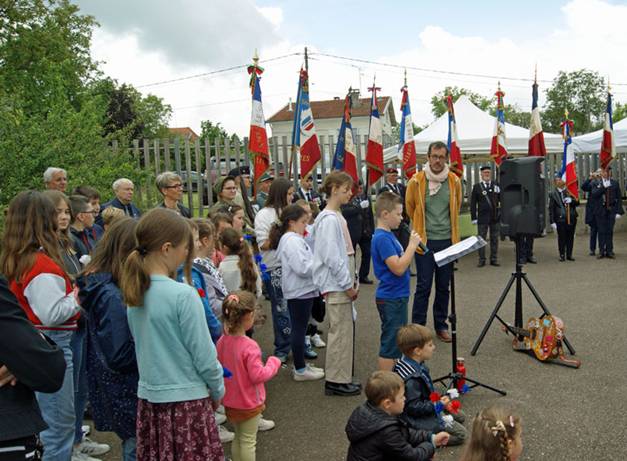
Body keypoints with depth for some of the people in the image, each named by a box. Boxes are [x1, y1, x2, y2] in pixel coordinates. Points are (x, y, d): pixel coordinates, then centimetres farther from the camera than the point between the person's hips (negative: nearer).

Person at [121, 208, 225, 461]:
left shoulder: (134, 293, 1)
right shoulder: (183, 295, -20)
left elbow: (145, 346, 10)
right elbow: (204, 355, -15)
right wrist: (218, 391, 1)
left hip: (149, 397, 7)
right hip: (186, 400, -7)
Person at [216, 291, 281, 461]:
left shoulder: (222, 342, -6)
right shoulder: (249, 346, -28)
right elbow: (258, 376, -23)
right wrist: (273, 363, -9)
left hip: (230, 402, 7)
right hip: (249, 403, -7)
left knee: (238, 438, 23)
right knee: (248, 441, 8)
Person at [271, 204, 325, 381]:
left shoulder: (293, 239, 14)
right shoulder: (292, 242, -20)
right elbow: (302, 268, -27)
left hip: (301, 291, 11)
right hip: (299, 292, -11)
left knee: (299, 329, 17)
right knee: (299, 330, -2)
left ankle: (301, 365, 28)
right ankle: (300, 370, 7)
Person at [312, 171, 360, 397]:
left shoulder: (337, 217, 13)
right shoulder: (329, 219, -17)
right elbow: (331, 257, -21)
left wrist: (351, 281, 16)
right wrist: (348, 285, -16)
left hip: (341, 284, 10)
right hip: (336, 285, -10)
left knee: (344, 330, 15)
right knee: (340, 332, -3)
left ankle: (340, 378, 25)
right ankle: (336, 381, 7)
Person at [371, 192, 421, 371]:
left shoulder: (388, 235, 10)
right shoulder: (382, 238, -20)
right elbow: (398, 268, -26)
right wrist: (412, 245, -20)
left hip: (397, 297, 10)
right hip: (390, 299, -10)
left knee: (397, 342, 20)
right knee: (390, 344, -2)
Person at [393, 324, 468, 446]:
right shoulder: (412, 378, -34)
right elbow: (413, 407, -30)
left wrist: (439, 400, 5)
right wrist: (436, 405, -24)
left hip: (426, 407, 10)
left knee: (459, 416, 22)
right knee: (461, 434, -7)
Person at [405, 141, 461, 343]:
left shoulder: (454, 181, 1)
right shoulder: (416, 181, -7)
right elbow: (410, 207, 8)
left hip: (447, 240, 3)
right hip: (425, 241, -3)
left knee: (443, 286, 11)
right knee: (423, 286, -2)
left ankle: (441, 326, 23)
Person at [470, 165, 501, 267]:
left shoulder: (496, 185, 8)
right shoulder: (477, 187, 2)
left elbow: (502, 199, 9)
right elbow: (473, 204, 0)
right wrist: (474, 217, -5)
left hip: (495, 217, 2)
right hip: (482, 217, -2)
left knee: (494, 239, 8)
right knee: (481, 239, 2)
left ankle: (494, 259, 16)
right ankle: (482, 260, 10)